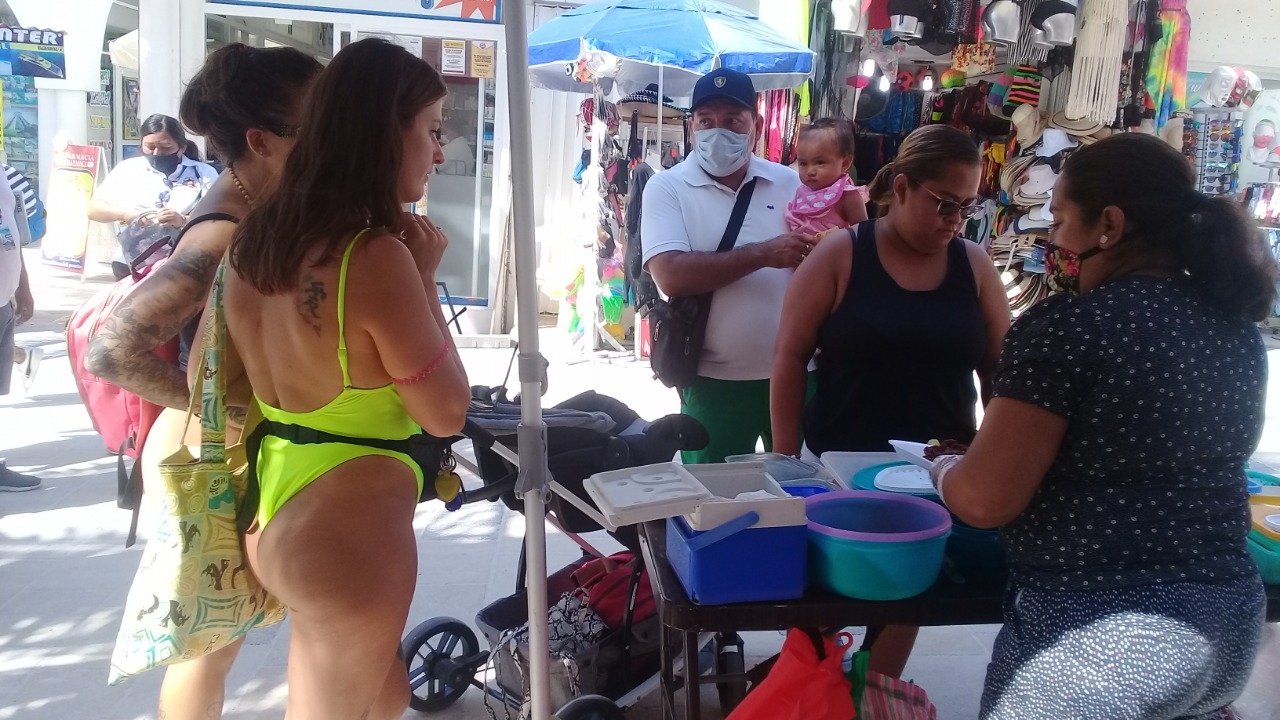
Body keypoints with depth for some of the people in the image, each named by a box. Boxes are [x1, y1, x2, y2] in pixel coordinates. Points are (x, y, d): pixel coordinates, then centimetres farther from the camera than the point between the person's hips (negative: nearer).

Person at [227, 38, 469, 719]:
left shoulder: (260, 237, 2)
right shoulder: (376, 256, -23)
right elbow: (447, 413, -14)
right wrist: (425, 278, -8)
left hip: (278, 512, 8)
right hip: (349, 533, -8)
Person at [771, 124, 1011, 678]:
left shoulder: (974, 265, 2)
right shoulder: (839, 255, -8)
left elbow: (999, 368, 6)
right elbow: (791, 356, -7)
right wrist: (785, 459, -9)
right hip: (842, 467, -3)